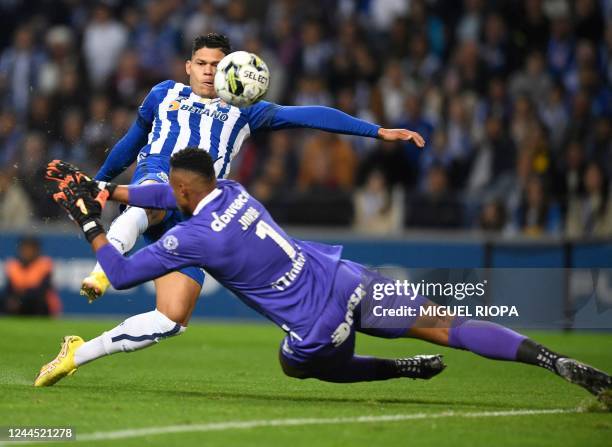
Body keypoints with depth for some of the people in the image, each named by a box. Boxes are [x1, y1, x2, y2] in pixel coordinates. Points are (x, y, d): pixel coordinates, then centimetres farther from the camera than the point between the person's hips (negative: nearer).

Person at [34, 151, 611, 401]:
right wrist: (103, 191, 26)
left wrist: (89, 224, 5)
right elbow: (172, 195, 28)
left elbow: (121, 274, -5)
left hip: (318, 325, -6)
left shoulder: (192, 239, -12)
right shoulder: (231, 189, 8)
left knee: (300, 365, 30)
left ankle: (405, 369, 19)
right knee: (448, 327, 4)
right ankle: (560, 362, -10)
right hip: (347, 280, 6)